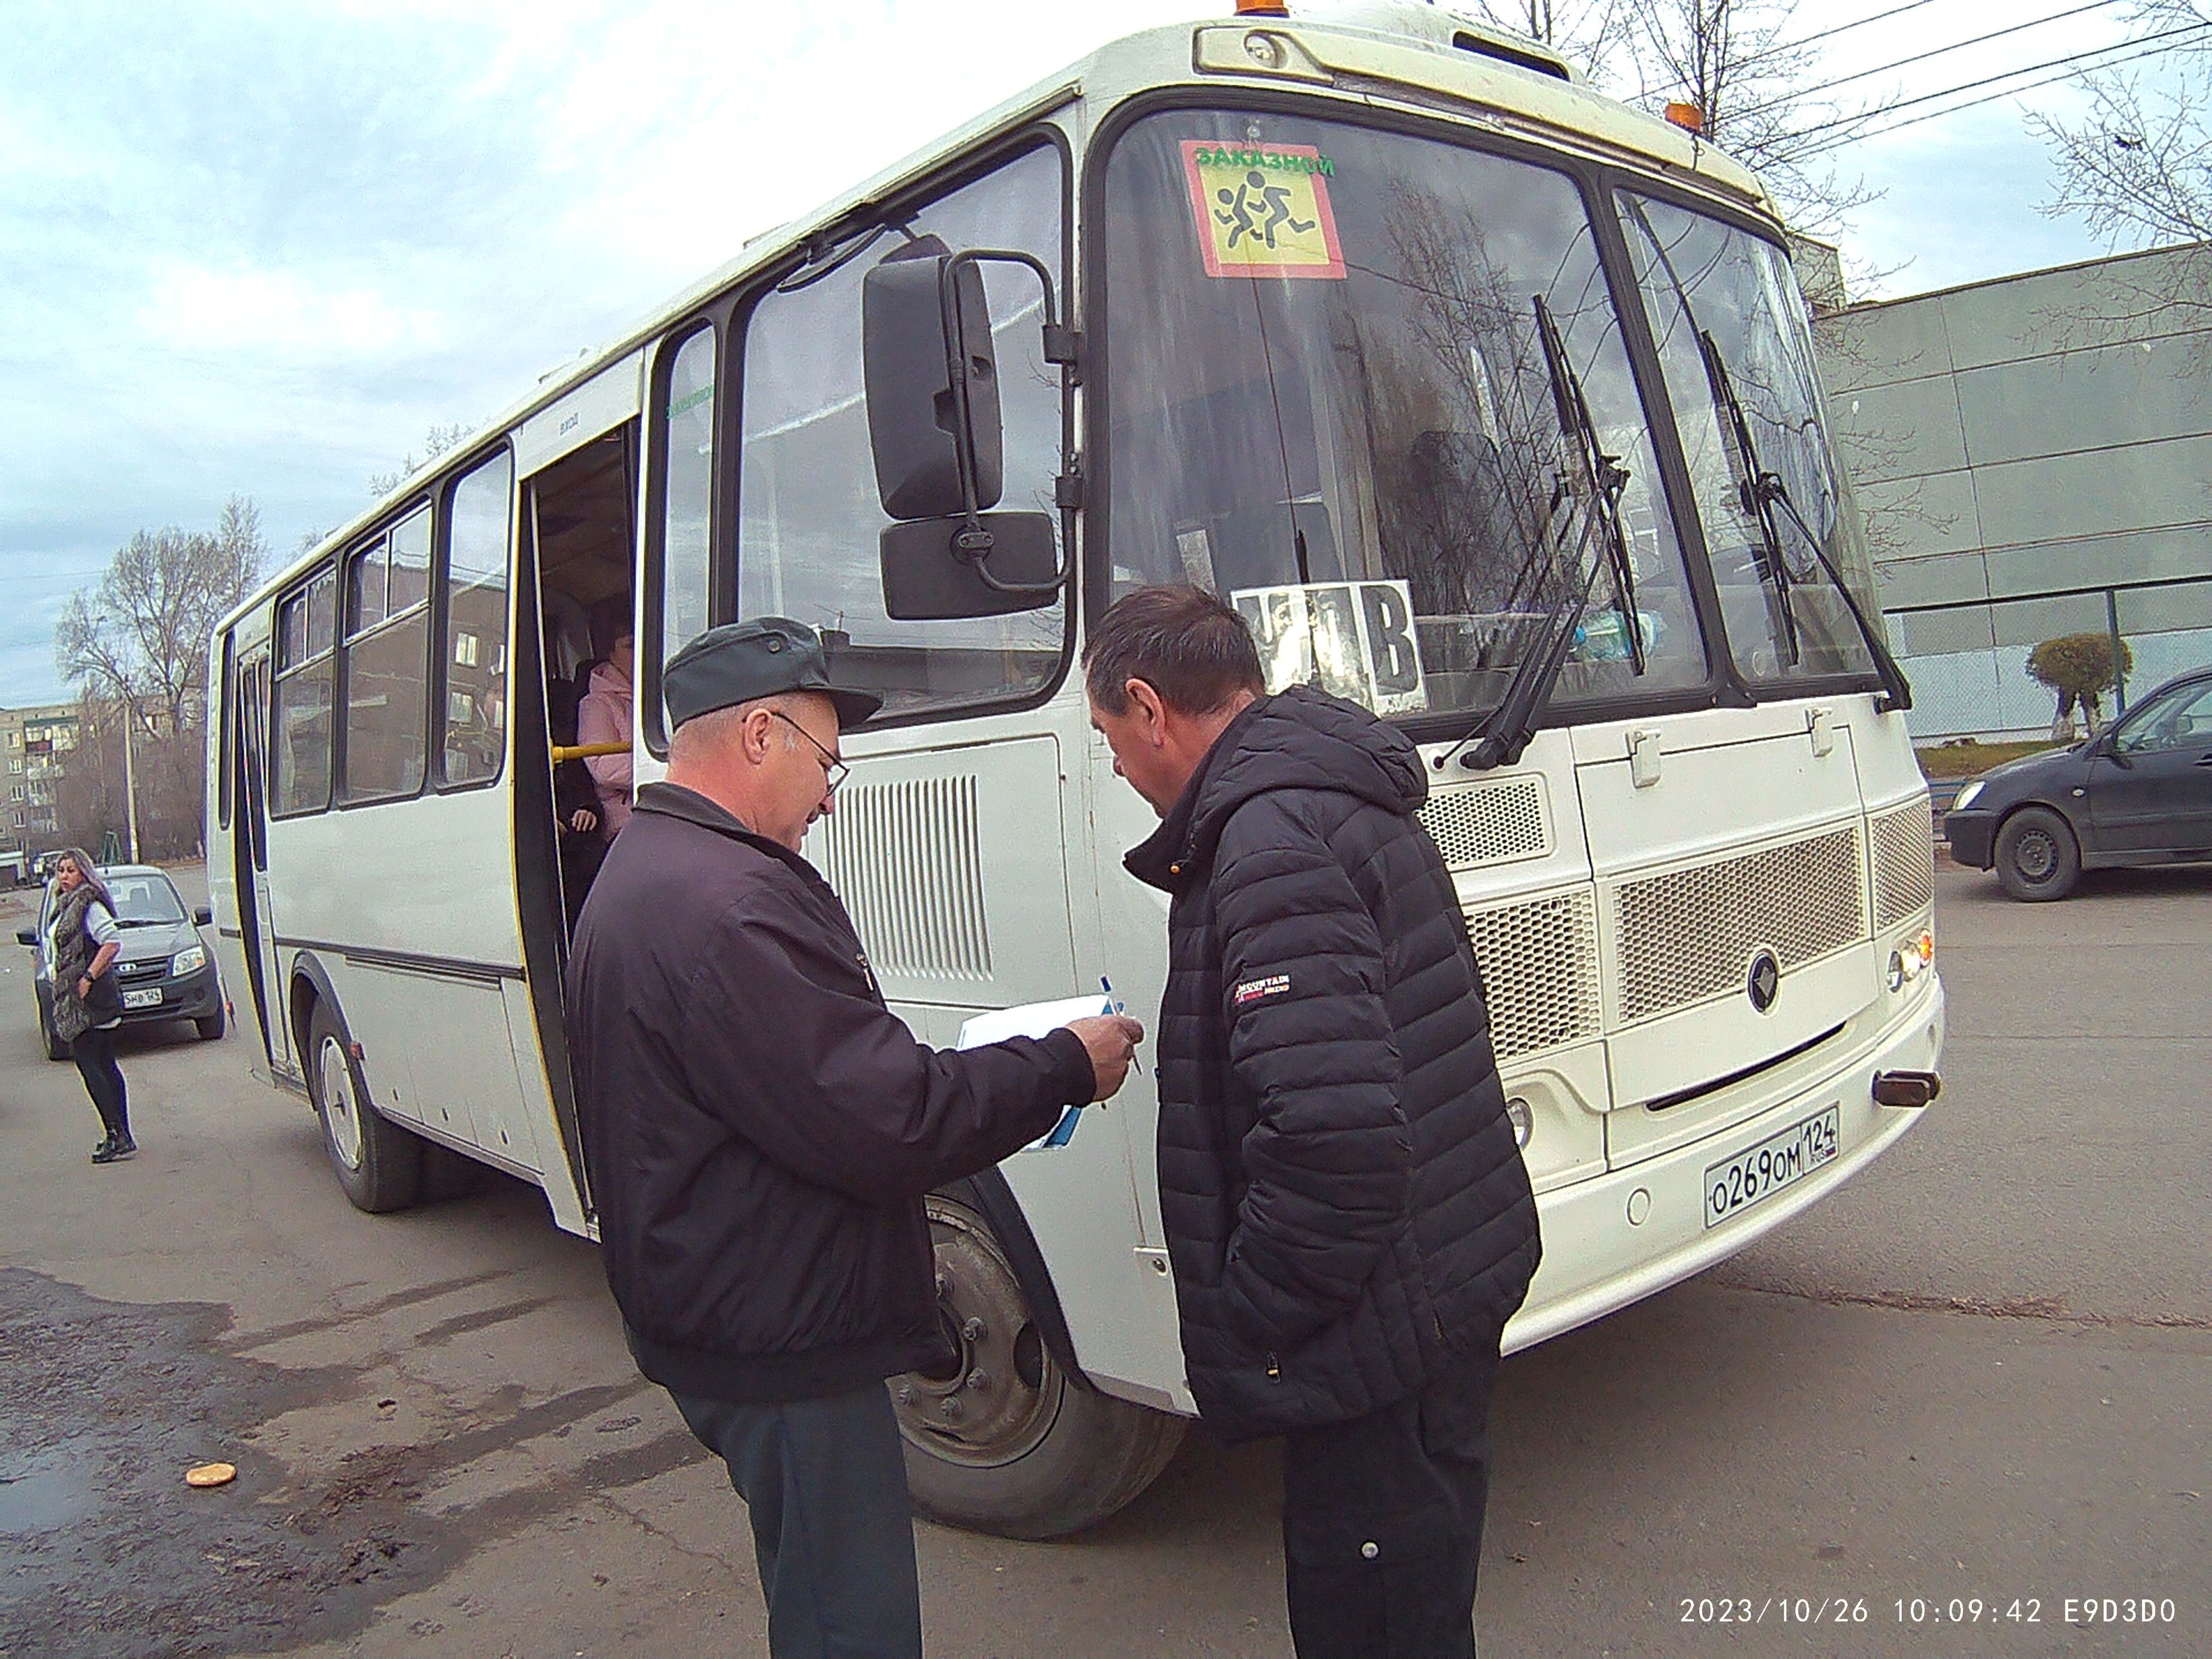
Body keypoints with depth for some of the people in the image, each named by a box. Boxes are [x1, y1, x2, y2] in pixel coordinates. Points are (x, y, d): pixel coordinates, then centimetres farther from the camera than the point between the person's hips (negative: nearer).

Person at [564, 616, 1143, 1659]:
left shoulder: (645, 871, 12)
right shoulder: (724, 903, -26)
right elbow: (886, 1124, -27)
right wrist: (1065, 1067, -15)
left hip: (721, 1324, 11)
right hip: (781, 1344, -11)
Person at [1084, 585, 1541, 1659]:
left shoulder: (1272, 845, -24)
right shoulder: (1341, 795, 9)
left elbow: (1333, 1130, -32)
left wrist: (1250, 1316, -18)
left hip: (1379, 1321, -10)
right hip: (1457, 1268, 10)